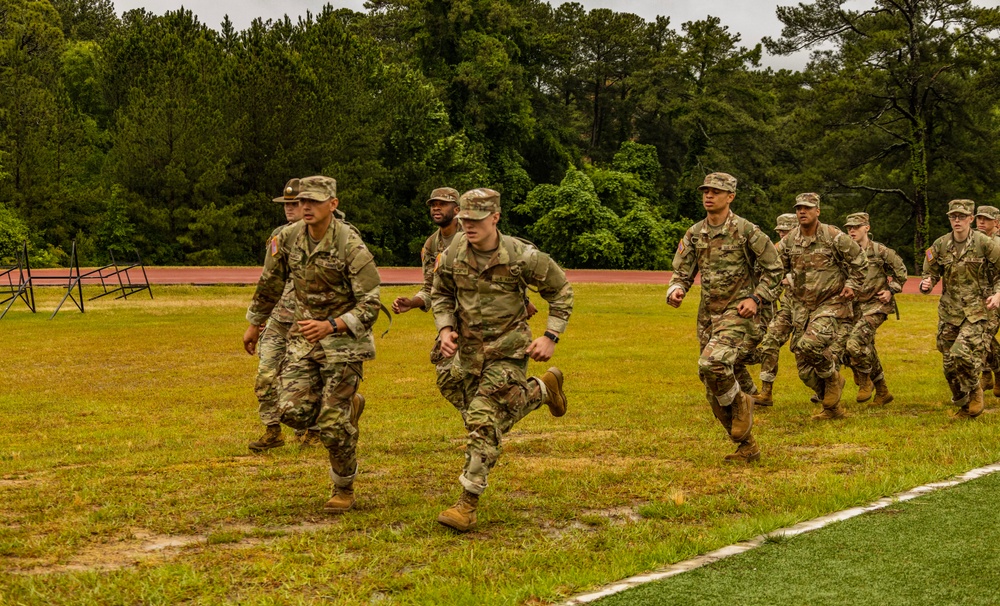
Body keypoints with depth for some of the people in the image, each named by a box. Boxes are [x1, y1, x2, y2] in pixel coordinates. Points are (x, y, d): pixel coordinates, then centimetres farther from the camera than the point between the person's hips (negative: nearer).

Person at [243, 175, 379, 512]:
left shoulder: (350, 246, -18)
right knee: (294, 411, -7)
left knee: (333, 424, -6)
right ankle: (348, 408, 24)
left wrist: (329, 326, -31)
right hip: (304, 337, 5)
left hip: (344, 340, -5)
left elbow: (369, 306, -18)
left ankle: (344, 490, 17)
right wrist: (254, 325, 24)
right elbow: (269, 285, 15)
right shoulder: (288, 239, -2)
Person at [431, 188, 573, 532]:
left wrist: (551, 337, -10)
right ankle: (543, 389, 44)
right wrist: (445, 328, -5)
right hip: (468, 349, 5)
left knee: (483, 421, -14)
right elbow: (440, 294, 13)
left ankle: (468, 506, -9)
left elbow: (561, 291, -3)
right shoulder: (452, 256, -7)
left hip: (508, 351, -5)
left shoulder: (522, 257, -17)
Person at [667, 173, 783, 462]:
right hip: (708, 315, 6)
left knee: (712, 363, -30)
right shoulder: (694, 234, 7)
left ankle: (740, 403, 0)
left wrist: (757, 299, -12)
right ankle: (747, 447, 22)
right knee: (715, 394, 7)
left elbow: (774, 269, -2)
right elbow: (682, 272, 9)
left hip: (738, 312, -6)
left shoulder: (746, 230, -8)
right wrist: (676, 291, -13)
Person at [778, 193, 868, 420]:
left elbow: (859, 260, 2)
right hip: (802, 307, 5)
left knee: (810, 344, -30)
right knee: (805, 369, 1)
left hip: (831, 304, -5)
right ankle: (832, 407, 17)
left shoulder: (834, 237, -10)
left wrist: (852, 285, -3)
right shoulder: (788, 241, 3)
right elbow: (781, 268, 22)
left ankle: (833, 377, 0)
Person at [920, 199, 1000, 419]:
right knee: (949, 364, 5)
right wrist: (926, 284, -11)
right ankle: (963, 406, 25)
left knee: (961, 354, -23)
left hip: (976, 310, -4)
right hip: (948, 311, 4)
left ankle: (975, 390, 8)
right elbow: (930, 273, 12)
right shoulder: (940, 245, 2)